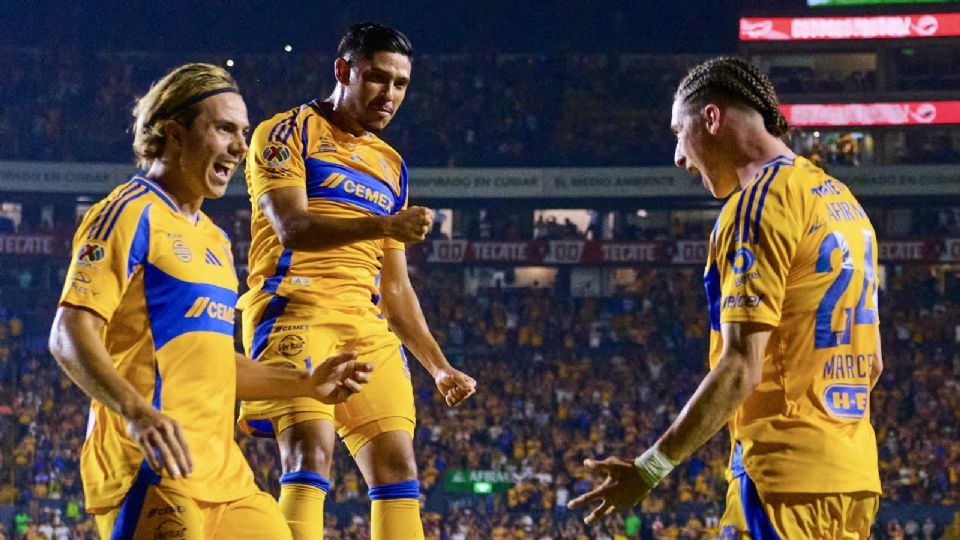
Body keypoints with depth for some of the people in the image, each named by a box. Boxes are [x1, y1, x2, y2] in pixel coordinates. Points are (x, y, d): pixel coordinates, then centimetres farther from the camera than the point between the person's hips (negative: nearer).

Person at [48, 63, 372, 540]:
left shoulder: (213, 238, 24)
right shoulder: (132, 213, -4)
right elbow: (70, 335, -14)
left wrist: (305, 384, 21)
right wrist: (136, 412, -28)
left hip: (223, 474, 9)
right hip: (154, 469, -9)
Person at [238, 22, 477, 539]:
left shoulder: (391, 166, 23)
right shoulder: (289, 133, 4)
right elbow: (292, 227, -14)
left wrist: (438, 365, 17)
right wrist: (382, 226, -29)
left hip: (365, 324, 7)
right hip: (296, 308, -7)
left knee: (397, 465, -1)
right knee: (310, 454, -22)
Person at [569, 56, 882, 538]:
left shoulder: (758, 202, -11)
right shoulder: (842, 200, 16)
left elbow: (741, 368, -17)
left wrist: (650, 468, -13)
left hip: (786, 477, -9)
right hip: (854, 475, 9)